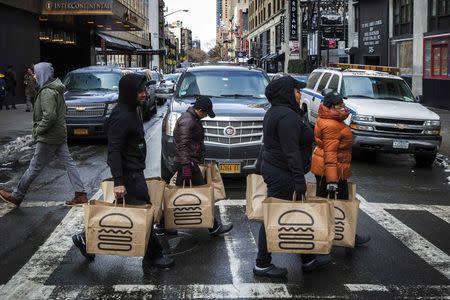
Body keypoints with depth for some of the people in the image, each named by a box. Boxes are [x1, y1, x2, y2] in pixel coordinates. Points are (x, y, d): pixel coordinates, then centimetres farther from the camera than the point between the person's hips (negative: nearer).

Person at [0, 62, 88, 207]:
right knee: (69, 163, 8)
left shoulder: (47, 92, -19)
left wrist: (38, 130, -15)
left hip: (48, 138, -9)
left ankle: (16, 196, 11)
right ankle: (81, 195, 8)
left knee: (34, 167, 0)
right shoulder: (57, 89, 11)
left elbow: (49, 116, -28)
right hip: (60, 135, 9)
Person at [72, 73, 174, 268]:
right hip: (129, 173, -10)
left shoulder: (134, 110, 11)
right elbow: (113, 151, -25)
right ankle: (153, 254, 13)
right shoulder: (121, 116, -20)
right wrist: (118, 182, -29)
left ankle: (87, 238, 22)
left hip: (135, 170, 10)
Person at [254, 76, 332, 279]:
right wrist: (299, 180, -25)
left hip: (273, 168, 11)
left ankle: (308, 259, 25)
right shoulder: (287, 116, -19)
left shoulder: (274, 113, 14)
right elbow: (291, 151, -25)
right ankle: (262, 265, 9)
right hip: (282, 174, -11)